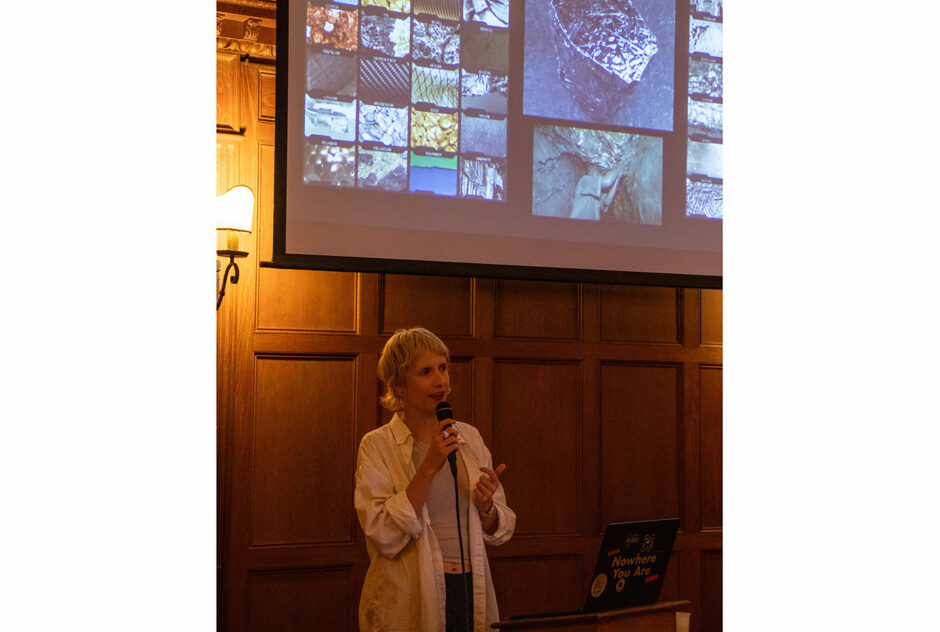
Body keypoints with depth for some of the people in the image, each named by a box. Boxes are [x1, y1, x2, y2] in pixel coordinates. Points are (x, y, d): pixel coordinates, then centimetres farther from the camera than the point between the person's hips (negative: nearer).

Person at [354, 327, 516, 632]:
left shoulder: (470, 438, 7)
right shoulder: (377, 446, -7)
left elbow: (499, 531, 11)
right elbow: (383, 536, -18)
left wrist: (486, 507, -11)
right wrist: (428, 467, -22)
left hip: (471, 593, 4)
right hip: (409, 602, -4)